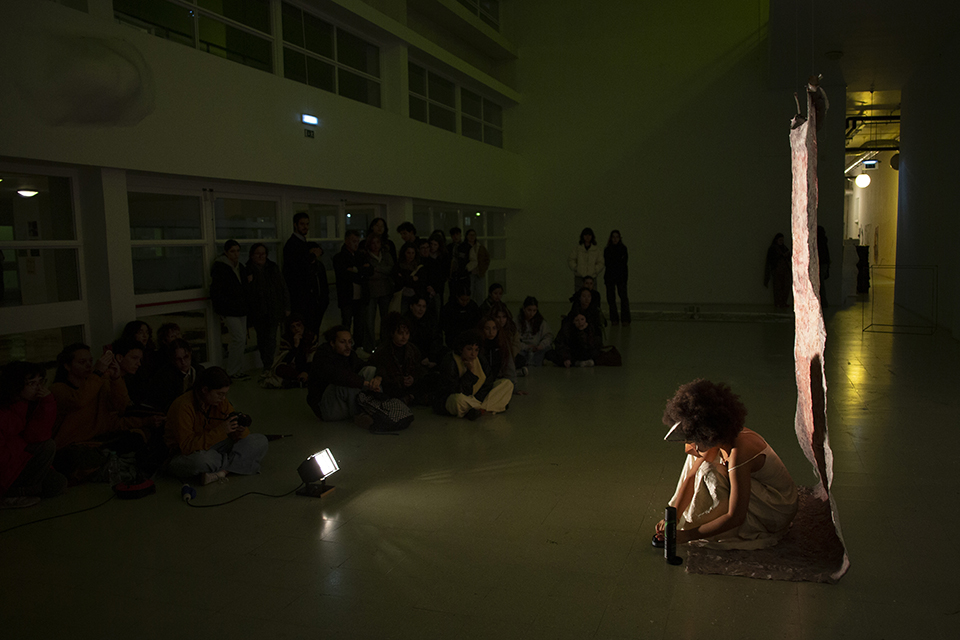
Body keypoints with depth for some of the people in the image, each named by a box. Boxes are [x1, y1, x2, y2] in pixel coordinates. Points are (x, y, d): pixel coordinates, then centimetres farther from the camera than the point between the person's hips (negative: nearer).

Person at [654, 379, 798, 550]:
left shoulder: (738, 453, -35)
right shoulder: (717, 440, -9)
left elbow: (735, 518, -33)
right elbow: (691, 476, -4)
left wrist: (687, 535, -30)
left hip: (776, 515, -9)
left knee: (709, 473, -27)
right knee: (700, 458, 7)